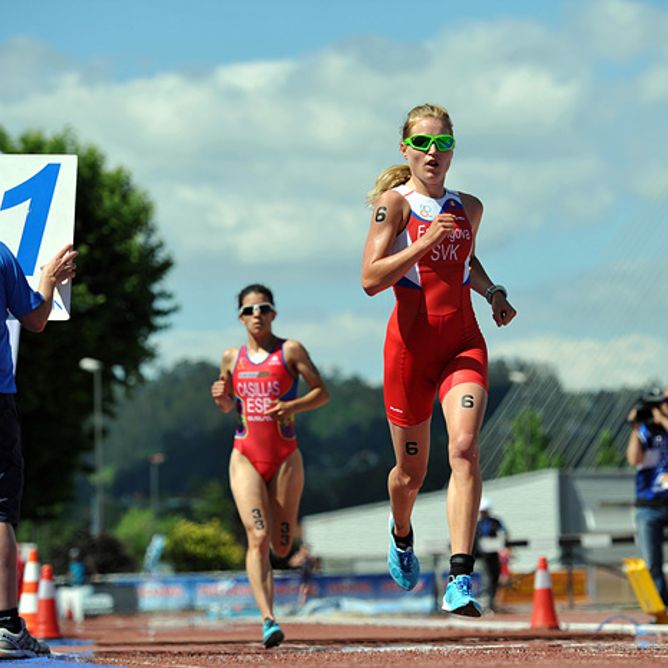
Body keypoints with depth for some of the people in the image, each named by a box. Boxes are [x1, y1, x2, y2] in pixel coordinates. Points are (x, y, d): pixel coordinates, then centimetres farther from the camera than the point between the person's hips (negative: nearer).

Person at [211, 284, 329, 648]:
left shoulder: (290, 350, 0)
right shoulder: (232, 357, 8)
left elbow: (322, 392, 1)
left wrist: (293, 405, -16)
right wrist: (220, 397, -3)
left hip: (285, 457, 0)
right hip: (246, 457, 1)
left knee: (281, 546, 5)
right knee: (258, 538, -15)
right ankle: (268, 619, -21)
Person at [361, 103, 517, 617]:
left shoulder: (469, 208, 12)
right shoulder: (395, 202, -4)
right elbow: (371, 279, -13)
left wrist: (494, 293, 13)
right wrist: (426, 241, -21)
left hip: (464, 342, 3)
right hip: (411, 343, -2)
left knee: (465, 447, -21)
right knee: (412, 471, 9)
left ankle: (461, 580, -27)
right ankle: (402, 535, 46)